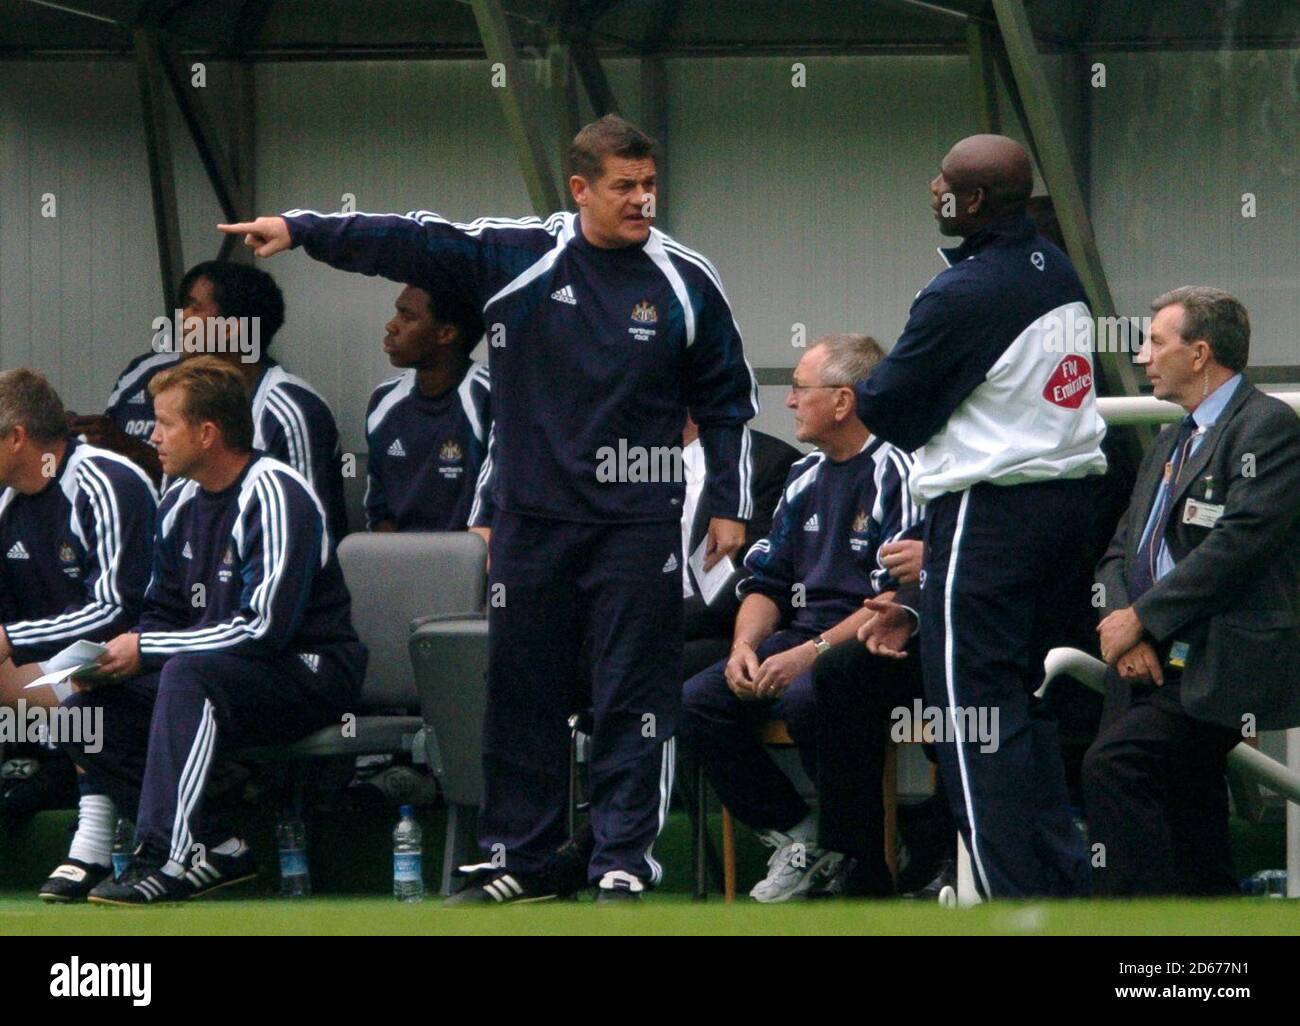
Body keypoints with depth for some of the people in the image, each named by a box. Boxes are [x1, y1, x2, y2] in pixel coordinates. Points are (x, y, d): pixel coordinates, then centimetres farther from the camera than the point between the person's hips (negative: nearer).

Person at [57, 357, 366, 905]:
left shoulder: (275, 495, -17)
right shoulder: (181, 503, 9)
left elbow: (265, 628, -23)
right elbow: (163, 616, 15)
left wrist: (146, 650, -19)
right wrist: (113, 659, -7)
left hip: (308, 671, -9)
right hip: (223, 680, 9)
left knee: (188, 673, -36)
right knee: (82, 713, -7)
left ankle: (166, 859, -38)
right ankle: (217, 847, -10)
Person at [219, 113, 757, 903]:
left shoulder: (686, 282, 1)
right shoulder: (513, 257, 1)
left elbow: (728, 398, 8)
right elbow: (410, 244, -1)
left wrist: (729, 504, 5)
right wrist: (301, 229, -9)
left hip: (638, 523, -2)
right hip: (531, 517, 2)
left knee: (634, 697, -4)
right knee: (522, 692, 7)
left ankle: (623, 865, 2)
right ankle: (520, 860, 15)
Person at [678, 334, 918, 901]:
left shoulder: (897, 472, -10)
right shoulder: (807, 477, 17)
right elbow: (765, 582, 20)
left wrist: (811, 653, -22)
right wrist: (744, 646, -2)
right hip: (806, 636, 8)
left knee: (804, 700, -36)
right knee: (698, 702, -11)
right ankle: (795, 836, -3)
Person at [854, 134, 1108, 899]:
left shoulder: (964, 294, -18)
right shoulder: (1059, 270, 9)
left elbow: (888, 409, -10)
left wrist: (863, 389, 12)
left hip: (990, 512, -9)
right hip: (1074, 488, 9)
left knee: (973, 712, -3)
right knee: (1023, 701, 17)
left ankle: (1016, 900, -6)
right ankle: (1065, 881, 17)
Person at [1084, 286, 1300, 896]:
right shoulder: (1171, 443, 25)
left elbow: (1239, 543, -17)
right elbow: (1120, 552, 19)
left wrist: (1140, 618, -15)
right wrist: (1121, 622, -3)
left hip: (1220, 671, -9)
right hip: (1158, 663, 9)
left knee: (1115, 762, -26)